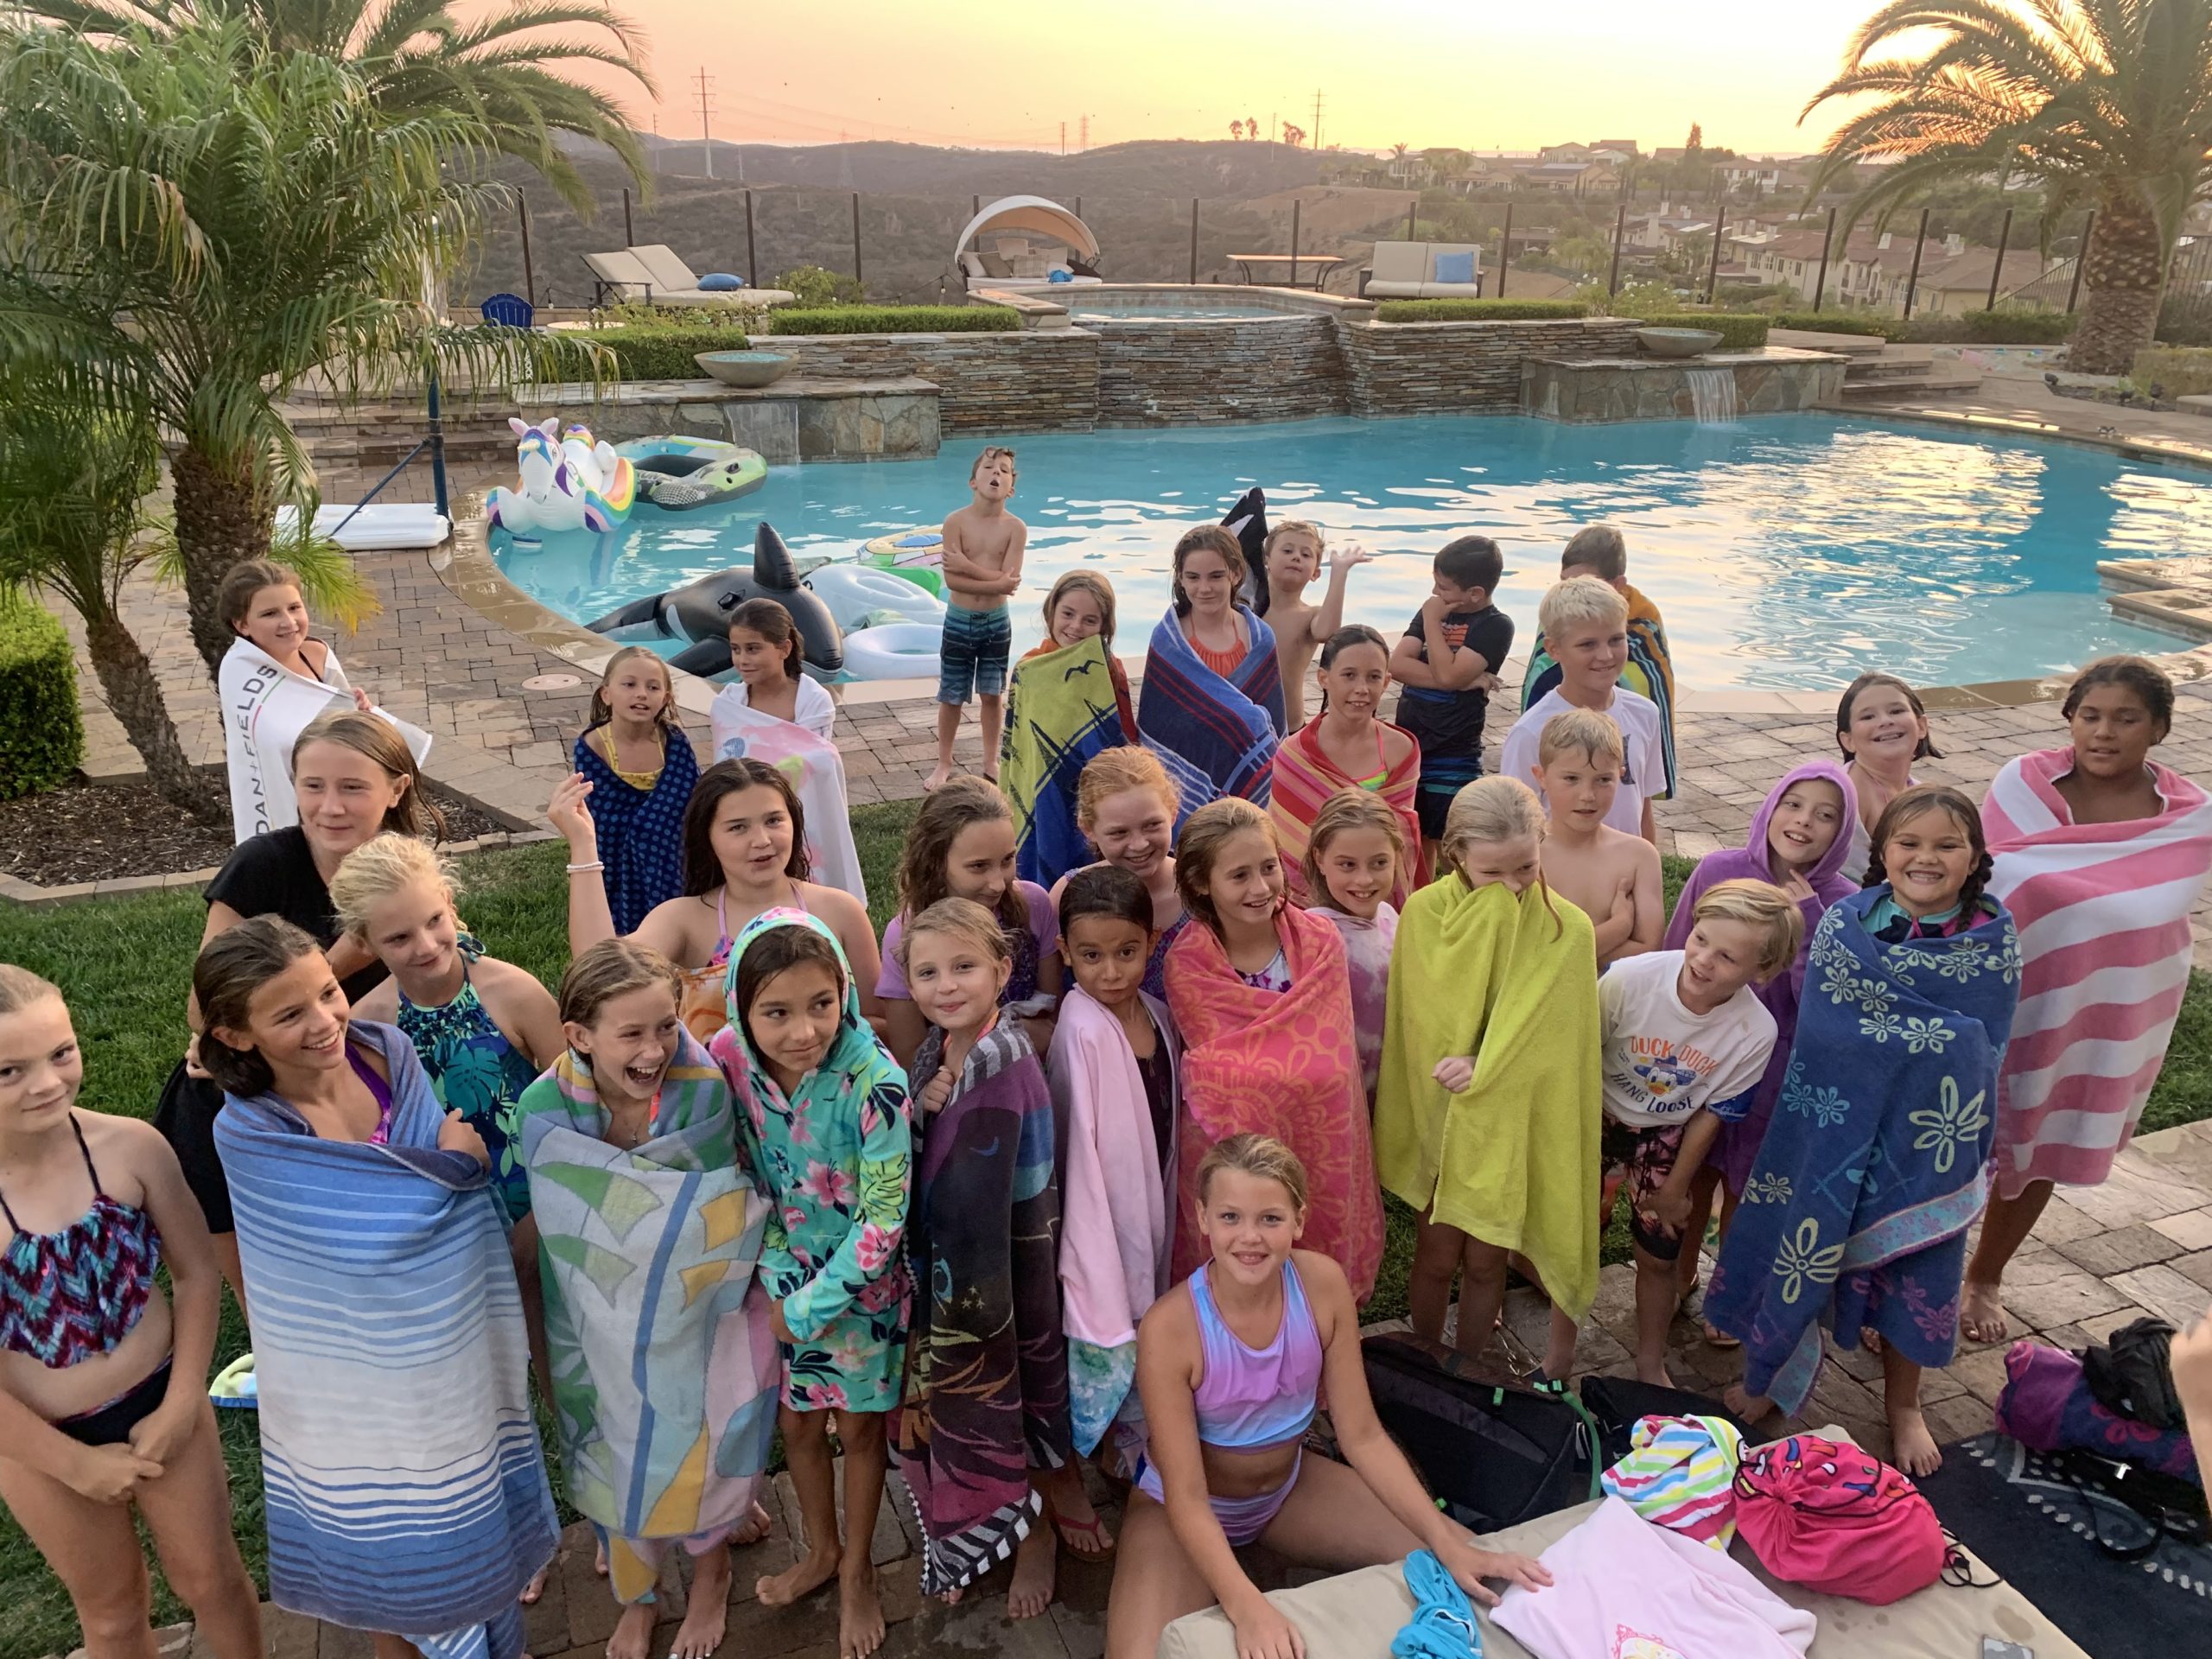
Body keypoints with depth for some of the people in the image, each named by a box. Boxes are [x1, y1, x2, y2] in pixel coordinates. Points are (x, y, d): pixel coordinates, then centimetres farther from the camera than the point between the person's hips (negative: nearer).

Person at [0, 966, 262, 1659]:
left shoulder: (130, 1146, -20)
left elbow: (198, 1272, -6)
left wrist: (181, 1403, -9)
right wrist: (76, 1463, -11)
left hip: (159, 1402, 1)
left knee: (212, 1579, 19)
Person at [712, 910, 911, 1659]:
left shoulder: (872, 1080, -31)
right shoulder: (727, 1060, -20)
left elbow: (884, 1217, -22)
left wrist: (809, 1309, -17)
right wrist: (776, 1278, -10)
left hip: (862, 1281, -3)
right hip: (782, 1274, 3)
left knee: (859, 1427, 16)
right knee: (796, 1424, 22)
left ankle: (857, 1570, 41)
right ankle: (821, 1551, 48)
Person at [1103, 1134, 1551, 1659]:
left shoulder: (1323, 1284, -20)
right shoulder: (1170, 1327, -32)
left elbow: (1363, 1437, -13)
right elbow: (1186, 1497, -27)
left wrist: (1450, 1547, -23)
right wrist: (1247, 1607, -43)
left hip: (1288, 1483, 4)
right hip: (1188, 1506, -4)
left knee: (1463, 1567, -5)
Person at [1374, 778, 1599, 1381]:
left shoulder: (1567, 931, -14)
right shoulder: (1424, 914, -13)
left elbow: (1550, 1041, -14)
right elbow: (1431, 1023, -17)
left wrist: (1484, 1071, -27)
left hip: (1514, 1121, 0)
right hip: (1439, 1113, 0)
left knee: (1484, 1261, 14)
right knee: (1437, 1256, 13)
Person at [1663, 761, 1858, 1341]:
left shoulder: (1842, 905, -15)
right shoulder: (1717, 870, -12)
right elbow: (1675, 960, 0)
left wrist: (1808, 917, -28)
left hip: (1777, 1070, -1)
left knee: (1745, 1185, 16)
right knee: (1694, 1171, 18)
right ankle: (1681, 1274, 43)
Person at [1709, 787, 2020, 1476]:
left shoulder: (1994, 937, -8)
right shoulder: (1844, 921, -9)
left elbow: (1988, 1047, -3)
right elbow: (1820, 1029, -8)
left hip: (1928, 1135, 1)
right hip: (1836, 1126, 0)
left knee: (1917, 1262, 14)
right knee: (1807, 1244, 11)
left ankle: (1903, 1404, 37)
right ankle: (1770, 1371, 35)